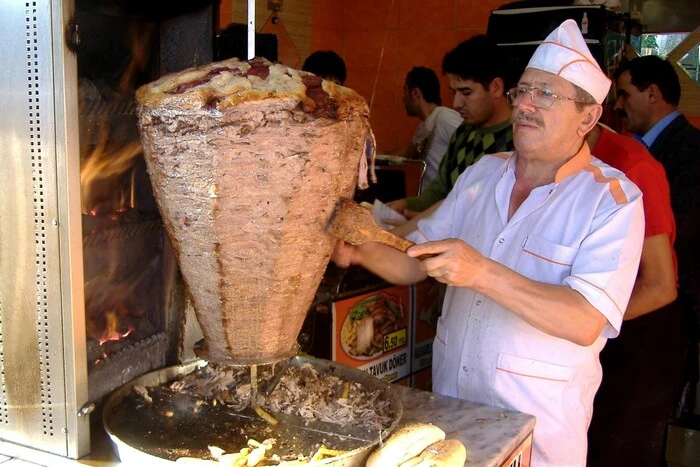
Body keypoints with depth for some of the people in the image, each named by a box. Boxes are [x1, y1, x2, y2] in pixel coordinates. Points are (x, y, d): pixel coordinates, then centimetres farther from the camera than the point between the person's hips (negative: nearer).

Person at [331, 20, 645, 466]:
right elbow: (417, 259, 5)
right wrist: (362, 251, -15)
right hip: (451, 395, 5)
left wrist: (482, 273, -36)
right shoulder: (483, 172, 3)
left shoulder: (614, 199, -14)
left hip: (536, 415, -5)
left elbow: (587, 323, -26)